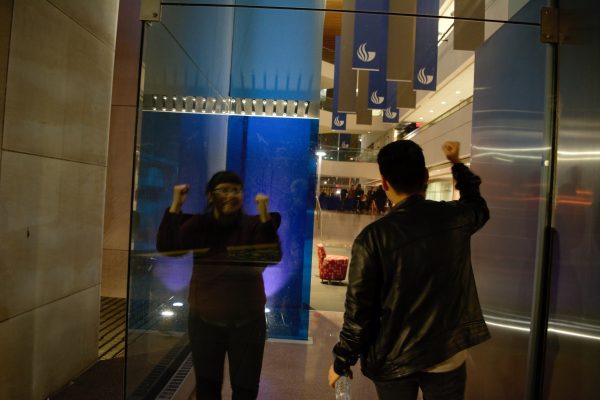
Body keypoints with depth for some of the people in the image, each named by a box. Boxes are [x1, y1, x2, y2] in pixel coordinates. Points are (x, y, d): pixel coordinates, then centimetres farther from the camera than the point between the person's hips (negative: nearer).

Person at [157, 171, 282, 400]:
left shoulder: (253, 225, -8)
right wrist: (176, 206, -21)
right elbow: (167, 248, -15)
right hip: (204, 321, 1)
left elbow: (272, 258, -22)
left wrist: (265, 217, -31)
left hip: (247, 322, -1)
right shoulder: (198, 224, -3)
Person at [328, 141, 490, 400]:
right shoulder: (456, 217, -8)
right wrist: (457, 164, 29)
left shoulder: (373, 237, -19)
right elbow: (478, 205, 18)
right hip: (447, 356, 2)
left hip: (393, 360, -2)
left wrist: (342, 360, -1)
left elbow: (358, 308, -15)